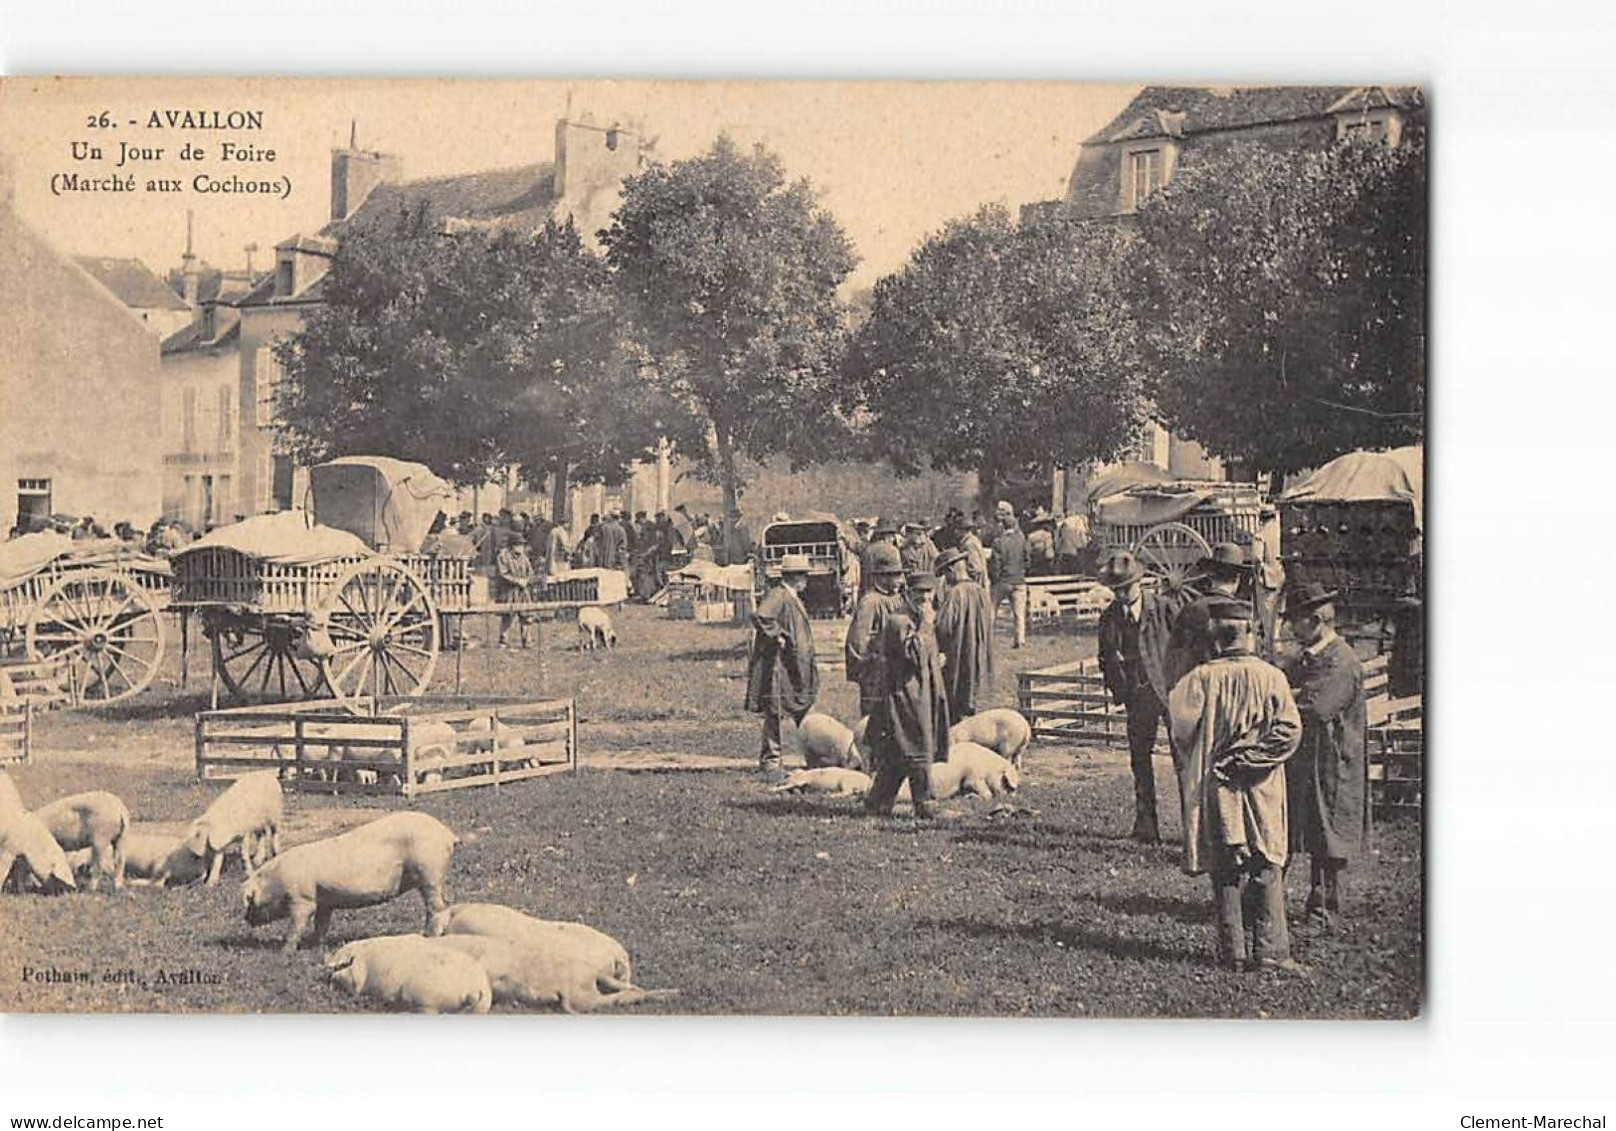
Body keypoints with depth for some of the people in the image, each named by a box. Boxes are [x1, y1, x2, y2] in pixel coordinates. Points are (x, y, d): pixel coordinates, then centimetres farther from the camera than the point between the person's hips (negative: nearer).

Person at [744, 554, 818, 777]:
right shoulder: (777, 596, -15)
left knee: (803, 709, 13)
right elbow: (760, 617, -32)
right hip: (779, 664, -10)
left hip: (797, 668, 10)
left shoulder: (793, 598, 15)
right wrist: (778, 634, -23)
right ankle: (770, 758, 2)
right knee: (774, 712, -4)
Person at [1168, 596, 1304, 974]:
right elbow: (1290, 729, -11)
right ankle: (1271, 949, 4)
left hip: (1216, 787, 0)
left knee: (1226, 873, 8)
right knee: (1267, 869, 8)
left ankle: (1233, 951, 10)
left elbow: (1182, 726, -14)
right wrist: (1251, 756, -5)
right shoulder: (1271, 677, -7)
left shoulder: (1202, 678, -10)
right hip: (1262, 790, 0)